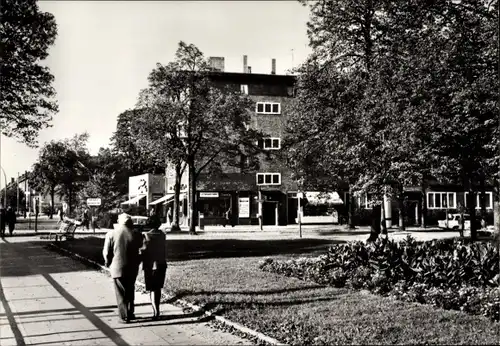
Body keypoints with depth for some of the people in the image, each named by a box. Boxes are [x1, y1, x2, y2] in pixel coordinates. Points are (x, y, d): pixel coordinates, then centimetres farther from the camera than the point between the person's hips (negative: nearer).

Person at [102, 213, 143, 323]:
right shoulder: (136, 235, -5)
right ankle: (130, 313, 25)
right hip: (132, 268, 2)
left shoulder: (111, 234, -9)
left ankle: (124, 317, 6)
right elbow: (140, 247, 2)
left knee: (121, 293, 6)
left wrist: (108, 263, 10)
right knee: (130, 291, 20)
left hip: (117, 268, -2)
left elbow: (106, 252, -5)